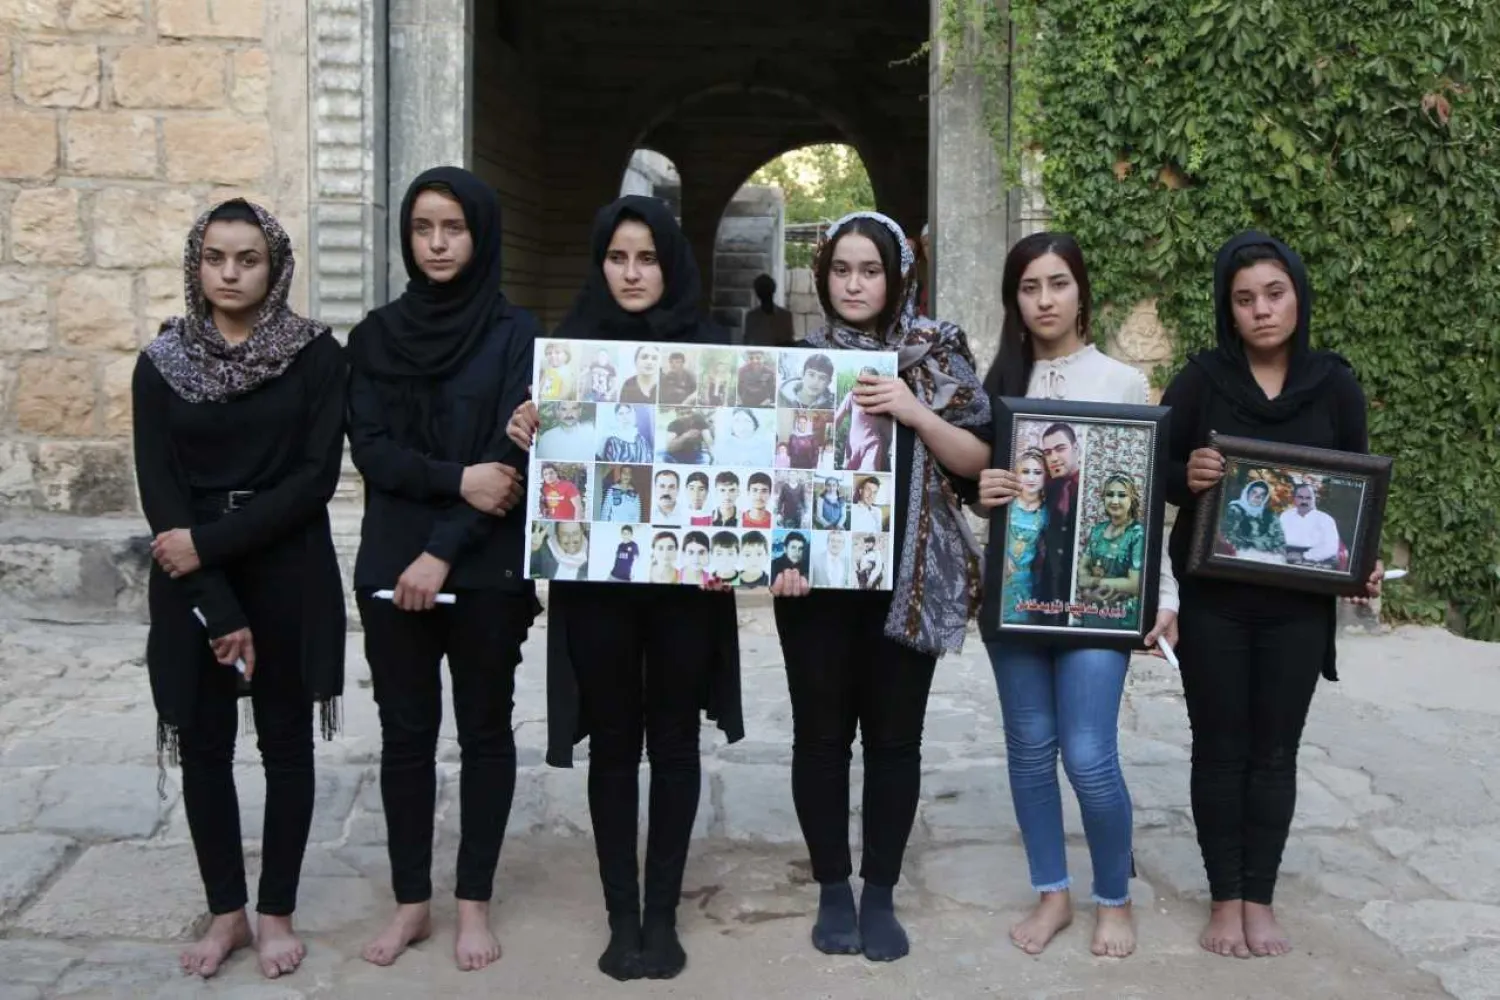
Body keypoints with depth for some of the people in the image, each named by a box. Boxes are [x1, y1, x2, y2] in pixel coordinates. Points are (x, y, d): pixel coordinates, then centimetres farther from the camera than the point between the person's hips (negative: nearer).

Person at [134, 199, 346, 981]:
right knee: (203, 746, 7)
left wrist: (209, 541, -16)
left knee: (286, 743, 7)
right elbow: (159, 491, -5)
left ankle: (276, 911, 21)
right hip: (192, 582, 2)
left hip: (289, 577, -2)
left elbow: (315, 478, -11)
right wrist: (217, 608, -13)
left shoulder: (316, 355, -4)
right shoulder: (161, 363, 1)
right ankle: (226, 911, 23)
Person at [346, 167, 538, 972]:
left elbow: (514, 454, -9)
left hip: (486, 569, -2)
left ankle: (473, 902, 20)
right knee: (405, 733, 8)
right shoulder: (376, 334, 7)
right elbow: (368, 447, -2)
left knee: (483, 730, 7)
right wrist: (458, 479, -17)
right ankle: (411, 900, 22)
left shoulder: (516, 334, -1)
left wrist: (445, 551, -16)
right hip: (391, 564, 3)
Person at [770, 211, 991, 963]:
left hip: (911, 577, 0)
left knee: (894, 736, 5)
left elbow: (977, 461, 0)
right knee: (820, 732, 4)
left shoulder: (939, 354, 3)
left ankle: (881, 895, 18)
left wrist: (913, 412, -15)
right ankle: (833, 892, 19)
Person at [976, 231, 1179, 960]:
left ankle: (1114, 899, 17)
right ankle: (1051, 893, 25)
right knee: (1029, 747, 8)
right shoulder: (998, 382, 9)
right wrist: (978, 494, -11)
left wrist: (1163, 593, -4)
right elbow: (972, 477, 13)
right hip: (1013, 587, 3)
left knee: (1089, 755, -7)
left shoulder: (1123, 382, 2)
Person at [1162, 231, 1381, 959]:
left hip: (1299, 602, 1)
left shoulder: (1335, 385, 1)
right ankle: (1224, 898, 19)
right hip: (1213, 597, -1)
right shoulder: (1201, 379, -4)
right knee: (1219, 749, 6)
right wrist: (1186, 477, -24)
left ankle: (1260, 899, 21)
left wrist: (1363, 563, -8)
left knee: (1275, 751, 9)